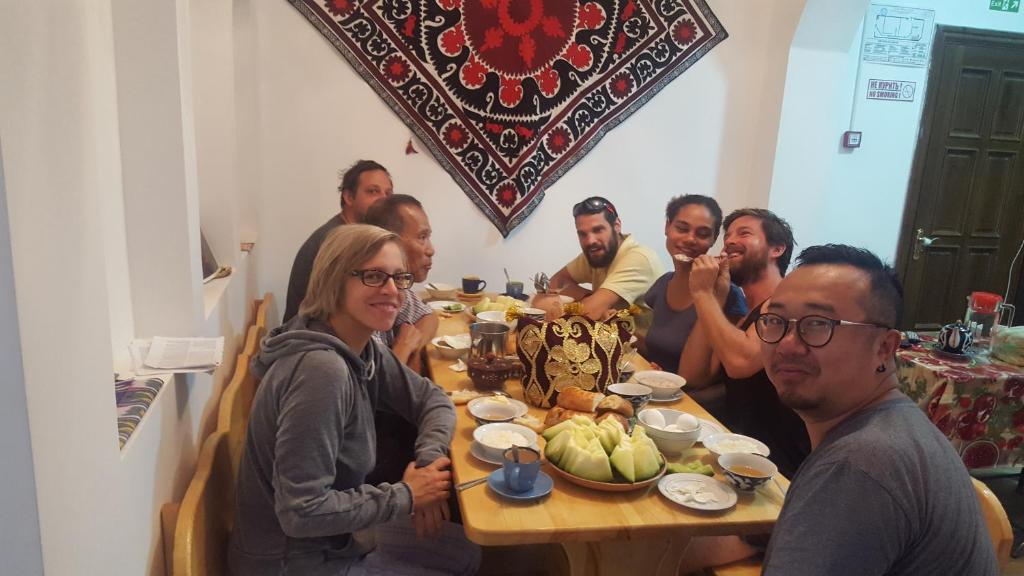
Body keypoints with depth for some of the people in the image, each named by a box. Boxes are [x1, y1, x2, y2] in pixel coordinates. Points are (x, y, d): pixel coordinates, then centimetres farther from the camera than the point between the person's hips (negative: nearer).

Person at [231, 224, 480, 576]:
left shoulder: (362, 349, -4)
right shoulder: (322, 370, -31)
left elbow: (433, 399, 6)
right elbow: (302, 511, -32)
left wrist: (429, 460, -13)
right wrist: (406, 496, -19)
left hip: (332, 534, 8)